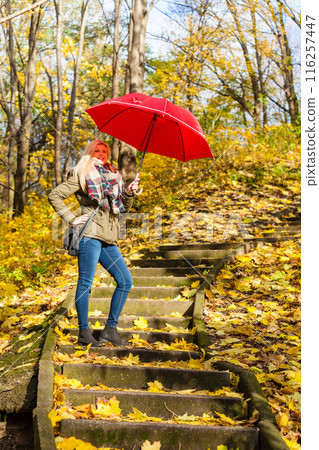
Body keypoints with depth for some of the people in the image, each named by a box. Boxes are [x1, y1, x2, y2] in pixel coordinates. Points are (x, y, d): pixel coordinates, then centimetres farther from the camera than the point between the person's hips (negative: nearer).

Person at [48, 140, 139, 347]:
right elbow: (55, 196, 1)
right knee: (86, 282, -6)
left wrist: (130, 193, 3)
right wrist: (71, 219, -6)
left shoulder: (114, 175, 22)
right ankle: (84, 332, 2)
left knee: (126, 281, 3)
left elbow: (124, 207, 23)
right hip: (91, 233, -7)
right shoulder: (81, 175, 5)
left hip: (109, 239, 7)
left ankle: (110, 329, 9)